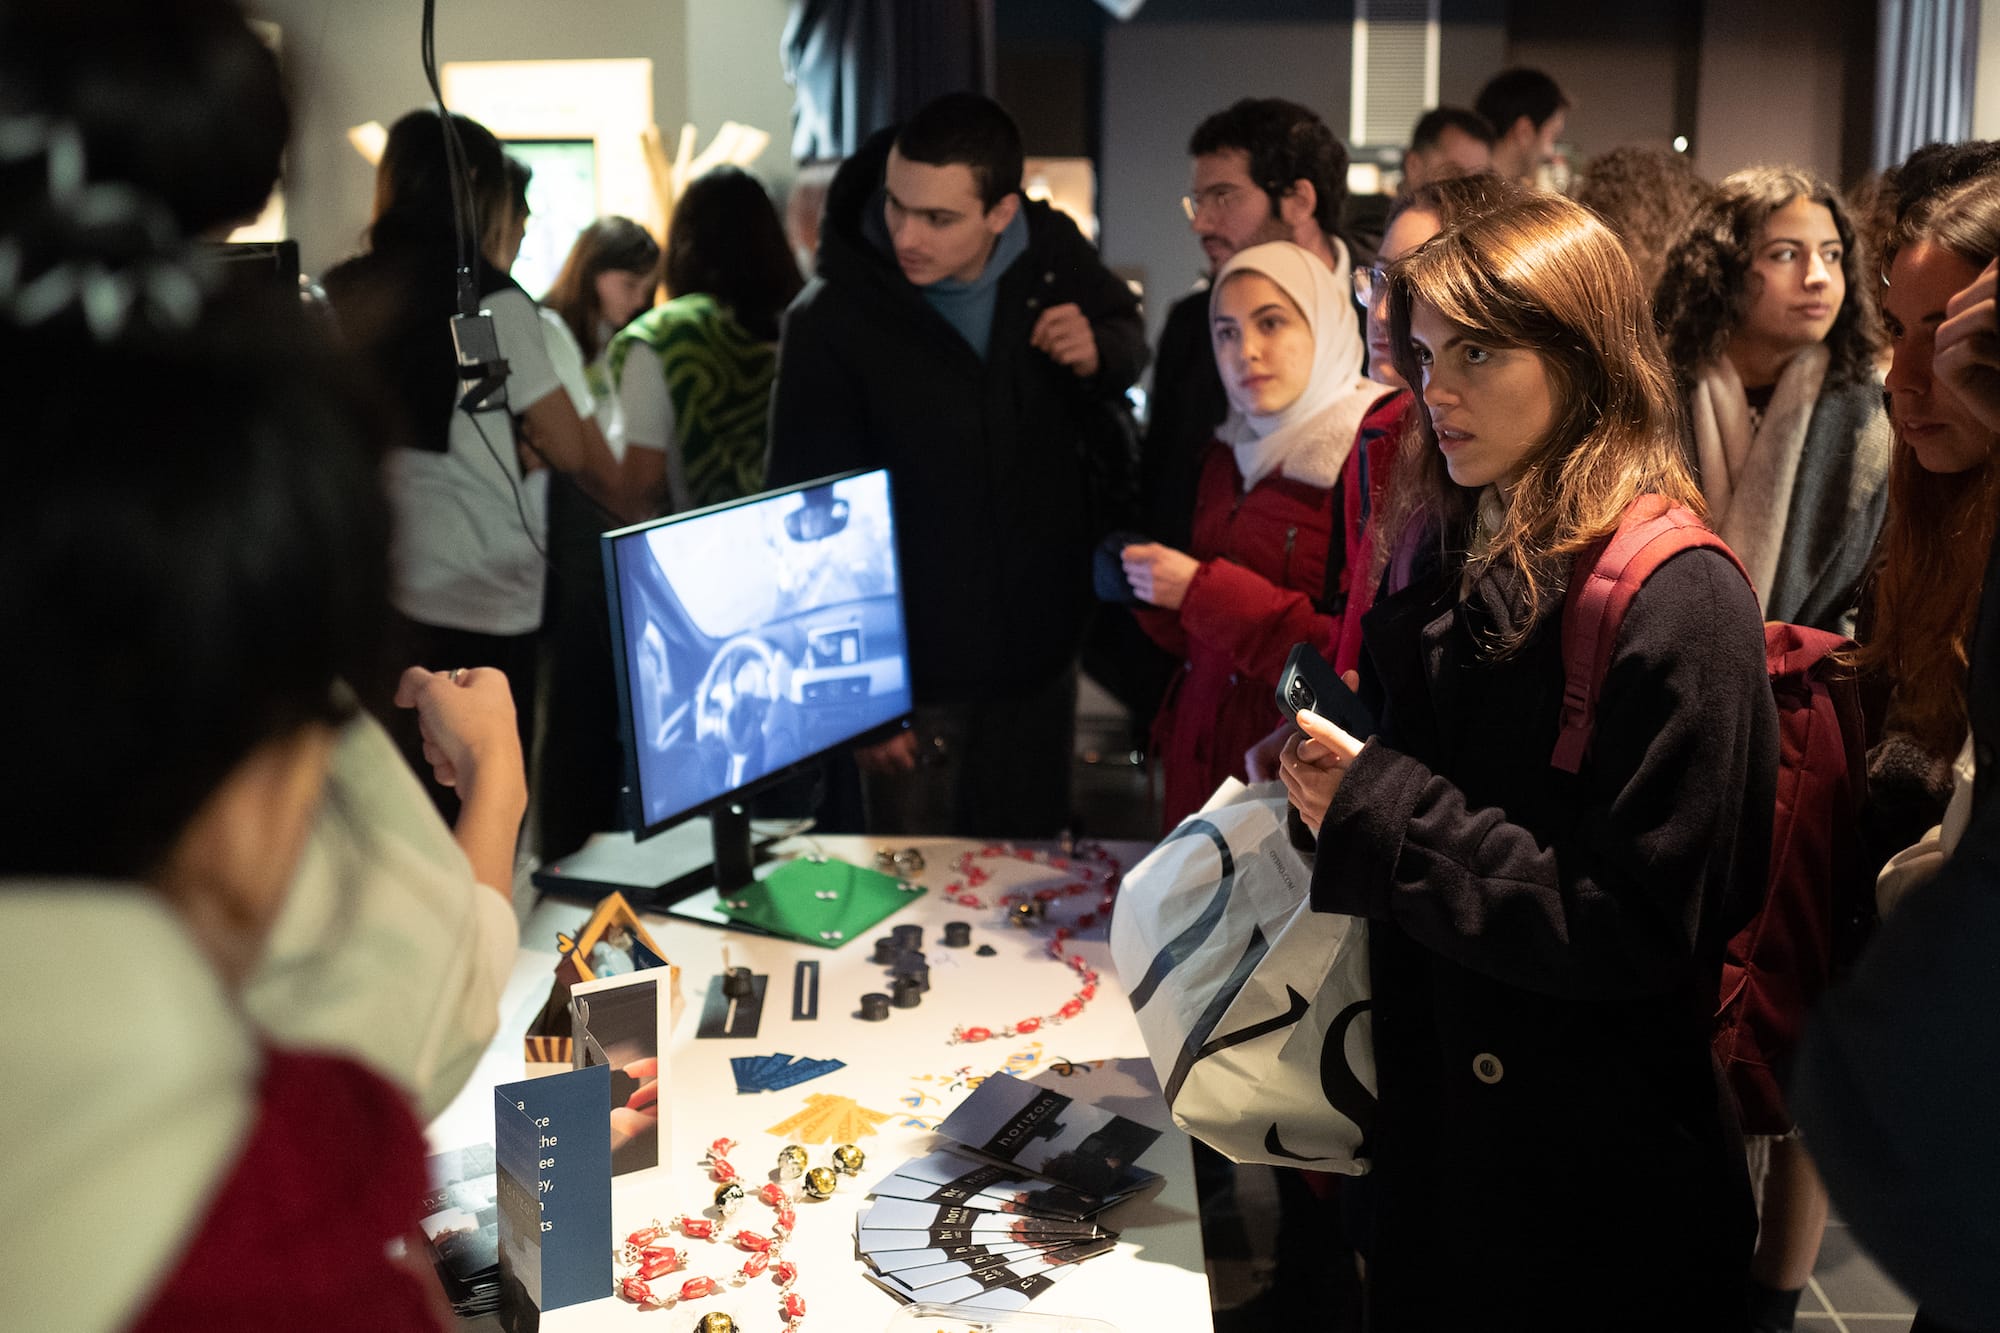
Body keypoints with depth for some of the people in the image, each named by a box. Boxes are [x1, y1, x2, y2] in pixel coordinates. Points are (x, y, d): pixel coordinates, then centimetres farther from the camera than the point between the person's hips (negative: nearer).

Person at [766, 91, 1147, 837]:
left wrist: (1097, 355, -9)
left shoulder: (1051, 252, -6)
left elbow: (1127, 329, 17)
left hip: (1041, 653, 5)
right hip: (914, 672, -4)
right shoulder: (829, 320, -20)